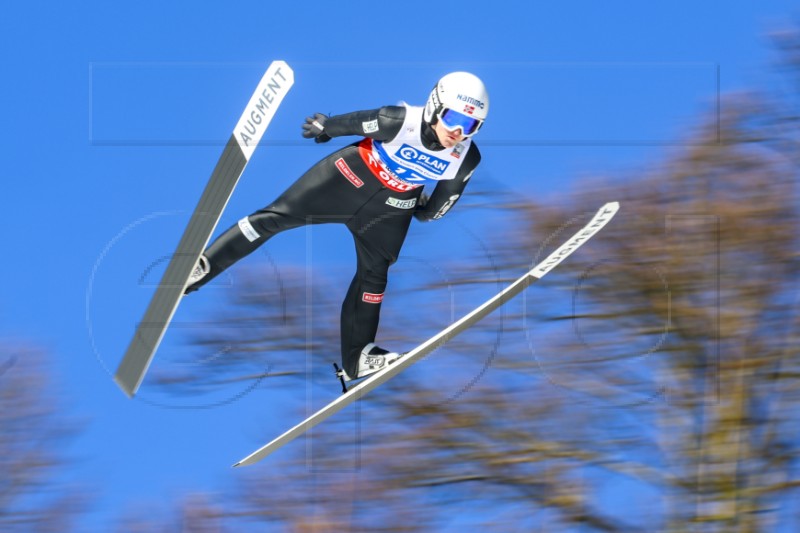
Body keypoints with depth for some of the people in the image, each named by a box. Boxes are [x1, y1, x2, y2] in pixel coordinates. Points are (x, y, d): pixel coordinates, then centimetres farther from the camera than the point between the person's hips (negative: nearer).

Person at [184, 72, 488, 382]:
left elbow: (450, 190, 3)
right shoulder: (400, 122, -35)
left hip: (389, 209, 4)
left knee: (373, 276, 11)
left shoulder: (466, 158, -20)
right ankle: (202, 266, 2)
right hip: (350, 178, -4)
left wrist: (428, 212, 20)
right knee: (276, 217, -6)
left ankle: (356, 359, 23)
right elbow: (352, 123, -15)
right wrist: (323, 127, 2)